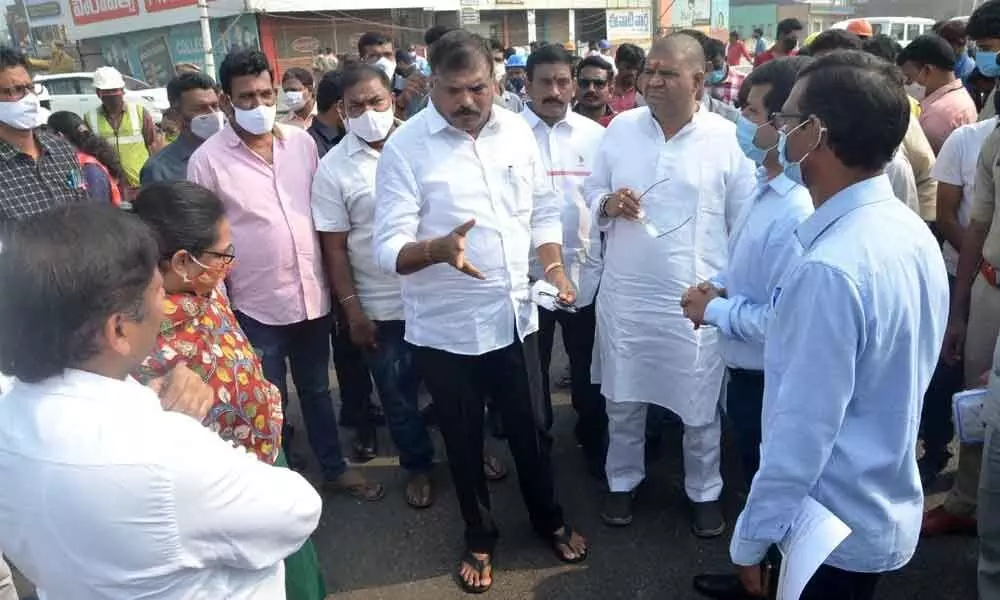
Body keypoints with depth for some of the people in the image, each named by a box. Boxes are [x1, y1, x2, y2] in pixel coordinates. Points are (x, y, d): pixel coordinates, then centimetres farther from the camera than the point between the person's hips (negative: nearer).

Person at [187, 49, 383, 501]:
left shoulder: (302, 141, 2)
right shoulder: (207, 160, -10)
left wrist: (334, 278, 10)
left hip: (313, 294, 4)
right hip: (256, 305, -3)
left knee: (317, 388, 20)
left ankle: (334, 467, 38)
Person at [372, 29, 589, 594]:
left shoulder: (517, 130, 0)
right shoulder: (405, 147, -14)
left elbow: (544, 209, 10)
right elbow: (389, 248, -18)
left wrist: (554, 265, -6)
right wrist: (438, 249, -38)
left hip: (515, 314, 3)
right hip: (445, 328, -3)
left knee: (532, 429, 18)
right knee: (464, 440, 16)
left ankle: (550, 520, 45)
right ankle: (480, 538, 41)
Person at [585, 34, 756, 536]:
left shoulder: (728, 139, -6)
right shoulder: (620, 128, 1)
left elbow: (746, 225, -1)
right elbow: (591, 192, 9)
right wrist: (607, 204, -15)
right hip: (625, 294, 3)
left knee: (700, 408, 13)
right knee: (622, 400, 16)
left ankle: (704, 492, 36)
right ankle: (622, 481, 39)